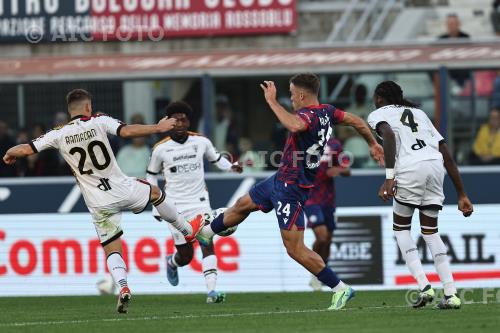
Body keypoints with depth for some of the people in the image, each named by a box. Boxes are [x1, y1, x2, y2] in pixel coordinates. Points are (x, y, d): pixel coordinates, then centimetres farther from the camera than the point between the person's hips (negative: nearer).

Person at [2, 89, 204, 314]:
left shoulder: (59, 135, -4)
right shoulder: (99, 122, -9)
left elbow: (25, 149, -5)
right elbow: (127, 131, -23)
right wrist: (158, 128, -13)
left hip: (99, 203, 1)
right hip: (123, 190, -1)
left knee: (112, 250, 7)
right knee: (156, 193, 31)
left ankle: (123, 287, -19)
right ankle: (188, 230, 48)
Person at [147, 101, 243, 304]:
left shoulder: (201, 142, 1)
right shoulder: (161, 149, -3)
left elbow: (216, 159, 17)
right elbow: (152, 176, 10)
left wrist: (232, 167, -4)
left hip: (200, 202, 1)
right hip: (175, 207, -1)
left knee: (207, 243, -18)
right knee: (185, 256, 0)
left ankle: (211, 291, -24)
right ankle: (172, 262, 37)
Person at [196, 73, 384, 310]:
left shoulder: (309, 115, -25)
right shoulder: (326, 112, 3)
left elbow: (295, 125, -49)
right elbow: (356, 121, 15)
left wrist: (272, 101, -37)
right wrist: (372, 144, 31)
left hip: (291, 188, -10)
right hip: (280, 179, 10)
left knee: (295, 249, -9)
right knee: (243, 204, 30)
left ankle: (340, 289, -5)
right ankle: (206, 233, 55)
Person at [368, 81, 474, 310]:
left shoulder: (378, 114, 17)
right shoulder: (419, 113, 32)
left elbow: (388, 134, -9)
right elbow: (447, 155, 25)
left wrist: (389, 177, -15)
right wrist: (462, 195, 26)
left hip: (410, 167, -5)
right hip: (435, 164, 5)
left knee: (401, 228, 15)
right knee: (430, 230, 17)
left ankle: (424, 286, -2)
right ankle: (451, 294, 6)